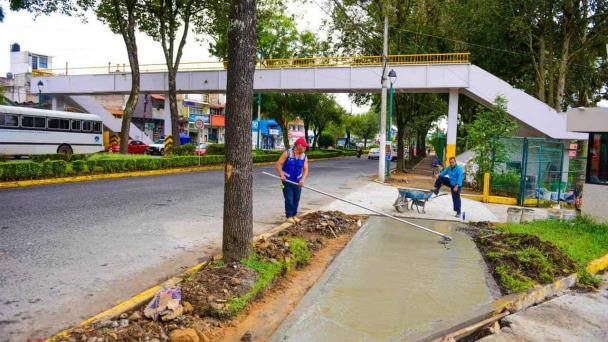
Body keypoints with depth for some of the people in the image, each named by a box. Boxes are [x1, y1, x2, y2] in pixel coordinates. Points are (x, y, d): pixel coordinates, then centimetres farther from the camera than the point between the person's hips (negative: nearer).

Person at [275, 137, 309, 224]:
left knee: (296, 199, 8)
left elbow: (305, 170, -7)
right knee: (289, 199, -3)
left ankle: (294, 215, 23)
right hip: (287, 181, -4)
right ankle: (289, 216, 10)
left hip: (297, 182, 4)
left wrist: (302, 179, -24)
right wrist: (281, 174, -27)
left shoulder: (304, 157, -1)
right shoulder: (287, 153, -12)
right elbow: (278, 164, -12)